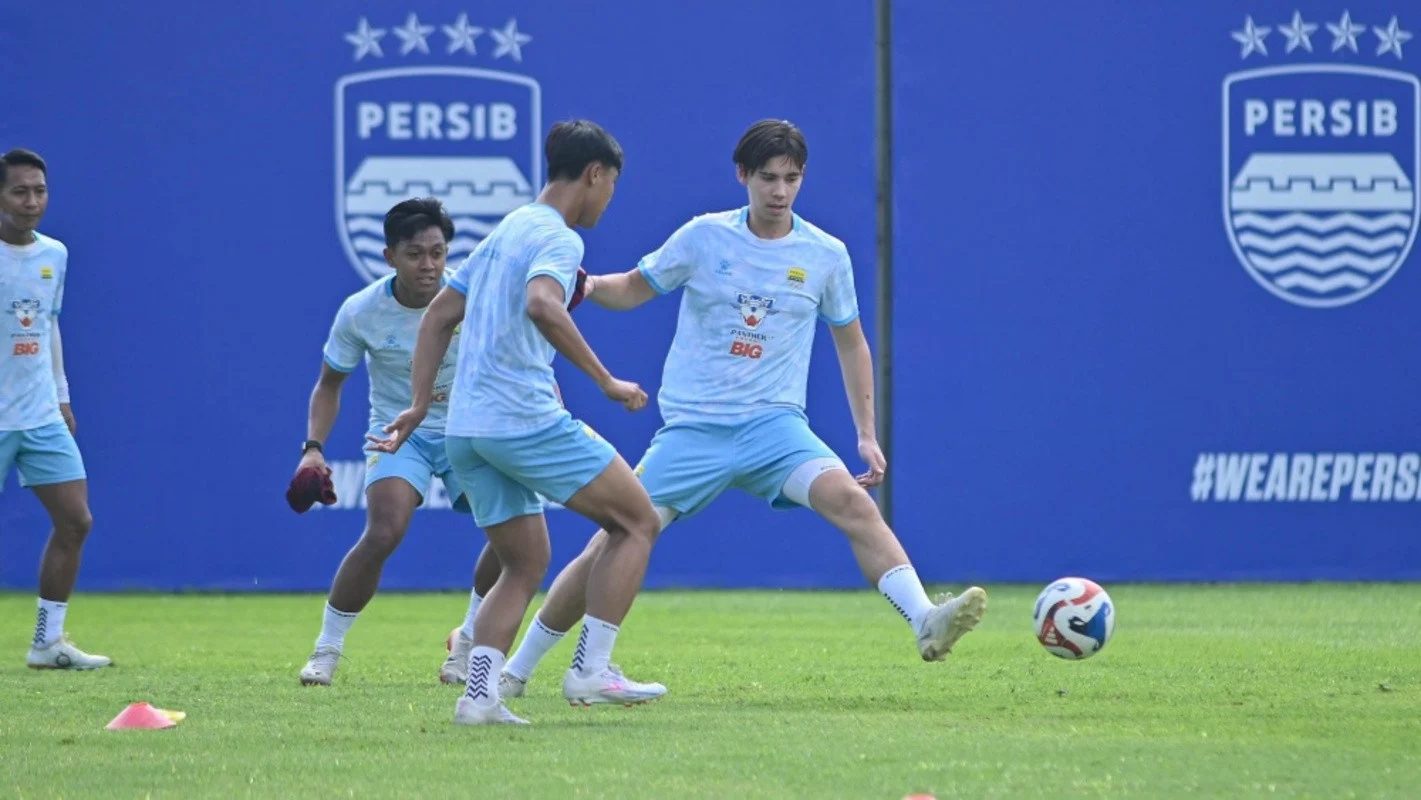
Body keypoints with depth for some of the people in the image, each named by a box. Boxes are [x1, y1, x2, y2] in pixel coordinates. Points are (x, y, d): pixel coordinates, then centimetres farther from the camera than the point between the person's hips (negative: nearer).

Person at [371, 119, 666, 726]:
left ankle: (478, 694, 0)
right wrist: (606, 381, -25)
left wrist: (420, 405, 25)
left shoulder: (505, 231, 21)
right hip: (526, 419, -9)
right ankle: (590, 670, -4)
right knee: (637, 520, 2)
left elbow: (439, 315, 24)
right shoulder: (558, 238, -7)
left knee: (525, 565, 16)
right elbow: (542, 306, -28)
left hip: (466, 428, 9)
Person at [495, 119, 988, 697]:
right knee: (610, 548, -5)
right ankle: (516, 670, 10)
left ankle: (925, 623, -38)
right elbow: (631, 290, 11)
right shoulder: (705, 237, 0)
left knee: (850, 501, -28)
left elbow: (851, 344, 16)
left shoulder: (825, 255, 3)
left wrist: (867, 434, 10)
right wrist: (587, 285, -12)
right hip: (691, 428, 0)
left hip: (773, 424, 0)